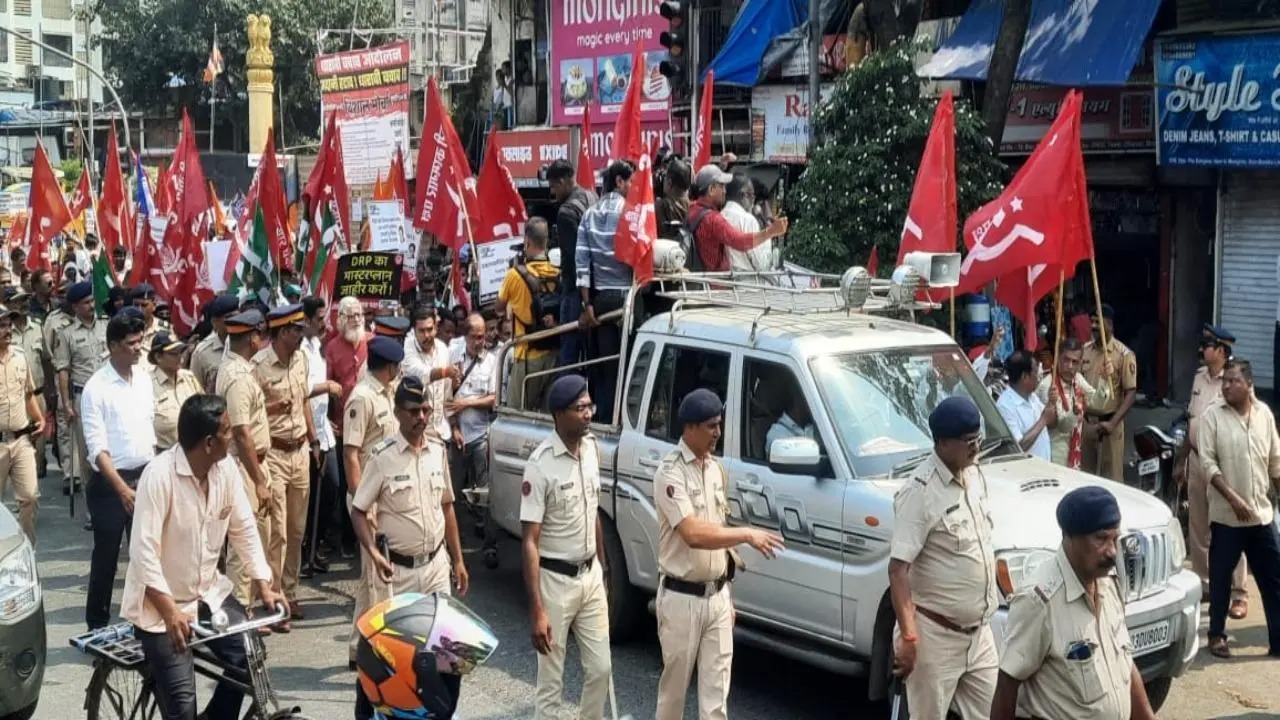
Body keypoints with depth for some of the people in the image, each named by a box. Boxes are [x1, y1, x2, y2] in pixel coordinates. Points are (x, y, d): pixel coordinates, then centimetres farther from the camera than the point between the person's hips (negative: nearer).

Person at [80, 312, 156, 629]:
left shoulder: (144, 380, 5)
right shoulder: (96, 388, -14)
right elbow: (97, 448, -18)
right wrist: (123, 489, -24)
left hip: (145, 477, 6)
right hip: (110, 482, -5)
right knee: (106, 557, 5)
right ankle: (97, 625, 18)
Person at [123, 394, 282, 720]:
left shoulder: (226, 469, -6)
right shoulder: (159, 475, -25)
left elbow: (244, 530, 3)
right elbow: (143, 552, -26)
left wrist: (264, 586, -6)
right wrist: (171, 611, -33)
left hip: (208, 592, 6)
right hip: (160, 604, -6)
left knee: (250, 656, -9)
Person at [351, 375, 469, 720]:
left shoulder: (438, 450, 3)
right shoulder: (383, 456, -12)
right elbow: (358, 511, -7)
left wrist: (458, 560, 11)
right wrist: (374, 554, -22)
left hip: (436, 564, 4)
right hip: (398, 569, -4)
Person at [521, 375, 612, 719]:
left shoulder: (592, 447, 1)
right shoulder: (540, 465, -20)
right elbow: (529, 541, -19)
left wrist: (603, 570, 15)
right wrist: (537, 610, -23)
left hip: (591, 576, 6)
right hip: (556, 580, -6)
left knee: (600, 668, 13)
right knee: (551, 681, 4)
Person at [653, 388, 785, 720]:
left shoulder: (716, 469, 8)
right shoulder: (671, 472, -16)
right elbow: (694, 534, -26)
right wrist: (747, 535, -24)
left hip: (718, 596, 6)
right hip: (682, 598, -6)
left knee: (716, 691, 6)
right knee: (674, 685, 9)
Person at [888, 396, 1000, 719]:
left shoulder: (974, 475, 5)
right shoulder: (920, 492, -21)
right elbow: (898, 569, -23)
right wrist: (908, 637, -27)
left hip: (979, 630, 8)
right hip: (936, 634, -8)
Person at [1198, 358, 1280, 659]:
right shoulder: (1213, 416, -7)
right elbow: (1208, 462, -11)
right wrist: (1233, 498, -19)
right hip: (1226, 515, -3)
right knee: (1220, 577, 6)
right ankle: (1217, 635, 20)